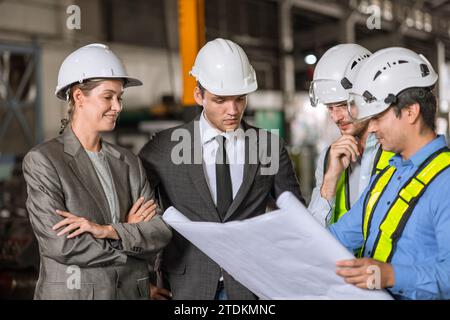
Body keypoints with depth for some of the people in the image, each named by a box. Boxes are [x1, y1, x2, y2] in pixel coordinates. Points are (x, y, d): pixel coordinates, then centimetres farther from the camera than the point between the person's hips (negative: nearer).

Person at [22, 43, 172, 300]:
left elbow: (162, 232, -4)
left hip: (132, 291, 5)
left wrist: (108, 231, -20)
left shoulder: (129, 163, 6)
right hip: (71, 292, -5)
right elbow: (61, 244, -18)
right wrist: (132, 234, -8)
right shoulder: (41, 160, -10)